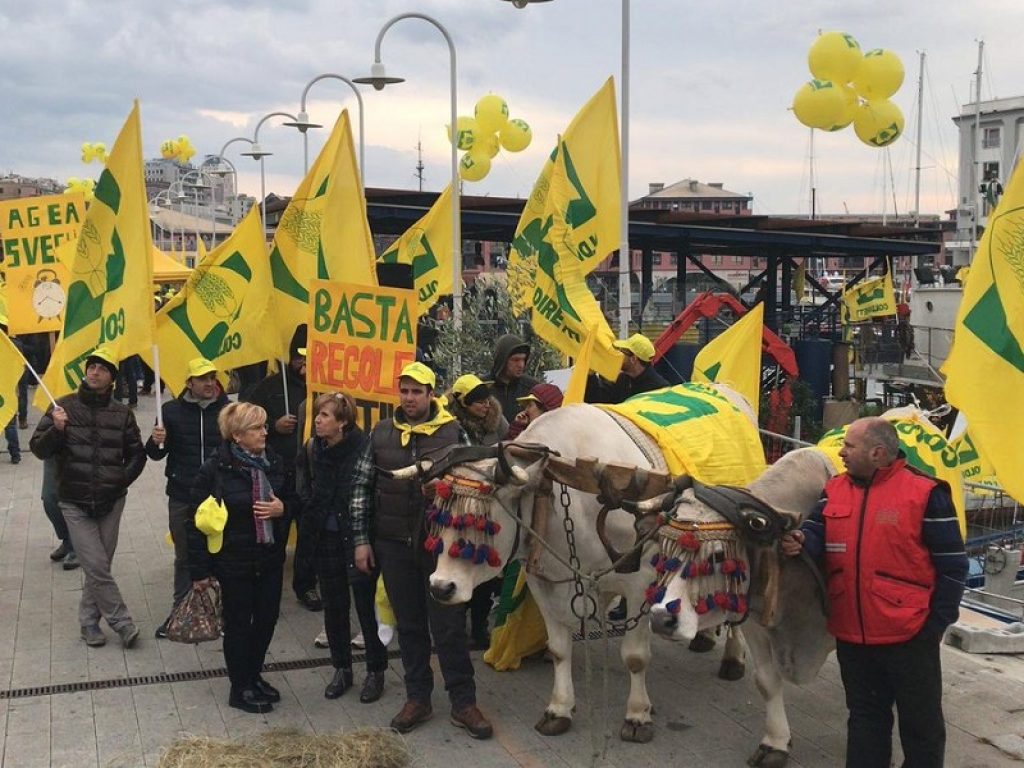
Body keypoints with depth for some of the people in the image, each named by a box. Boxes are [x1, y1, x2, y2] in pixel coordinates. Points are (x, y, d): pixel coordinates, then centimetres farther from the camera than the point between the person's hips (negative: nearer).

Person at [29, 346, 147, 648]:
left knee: (99, 566, 9)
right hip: (75, 503, -2)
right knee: (97, 568, -7)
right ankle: (122, 623, 5)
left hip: (111, 501, 2)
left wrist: (123, 479, 1)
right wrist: (56, 429, -19)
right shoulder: (64, 407, -1)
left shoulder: (122, 413, 4)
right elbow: (39, 448, -1)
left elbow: (137, 454, 15)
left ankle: (89, 620, 26)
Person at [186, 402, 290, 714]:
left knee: (267, 618, 14)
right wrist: (200, 570, -11)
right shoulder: (216, 469, -16)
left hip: (270, 557, 5)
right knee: (239, 623, 9)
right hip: (234, 560, -5)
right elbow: (197, 521, -12)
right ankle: (240, 688, 25)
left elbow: (290, 499, 15)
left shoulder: (274, 462, 0)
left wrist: (282, 508, -10)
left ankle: (254, 675, 36)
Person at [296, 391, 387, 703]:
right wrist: (312, 517, 2)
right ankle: (342, 669, 28)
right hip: (327, 537, 5)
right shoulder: (312, 450, 0)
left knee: (366, 604, 2)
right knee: (334, 606, 13)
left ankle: (376, 671, 18)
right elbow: (304, 490, 13)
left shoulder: (362, 449, -17)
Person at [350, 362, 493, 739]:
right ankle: (417, 698, 25)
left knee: (449, 625, 2)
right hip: (394, 545, 2)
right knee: (409, 624, 13)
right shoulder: (382, 433, 4)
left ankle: (463, 702, 12)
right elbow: (361, 487, 7)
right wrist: (361, 539, 2)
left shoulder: (453, 432, -2)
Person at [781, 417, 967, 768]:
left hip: (908, 634, -5)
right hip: (851, 633, 5)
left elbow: (952, 564, -9)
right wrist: (800, 541, -24)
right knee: (865, 716, 18)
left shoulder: (925, 493, -12)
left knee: (920, 720, 11)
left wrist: (938, 622, -10)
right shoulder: (834, 490, 6)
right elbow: (817, 535, 0)